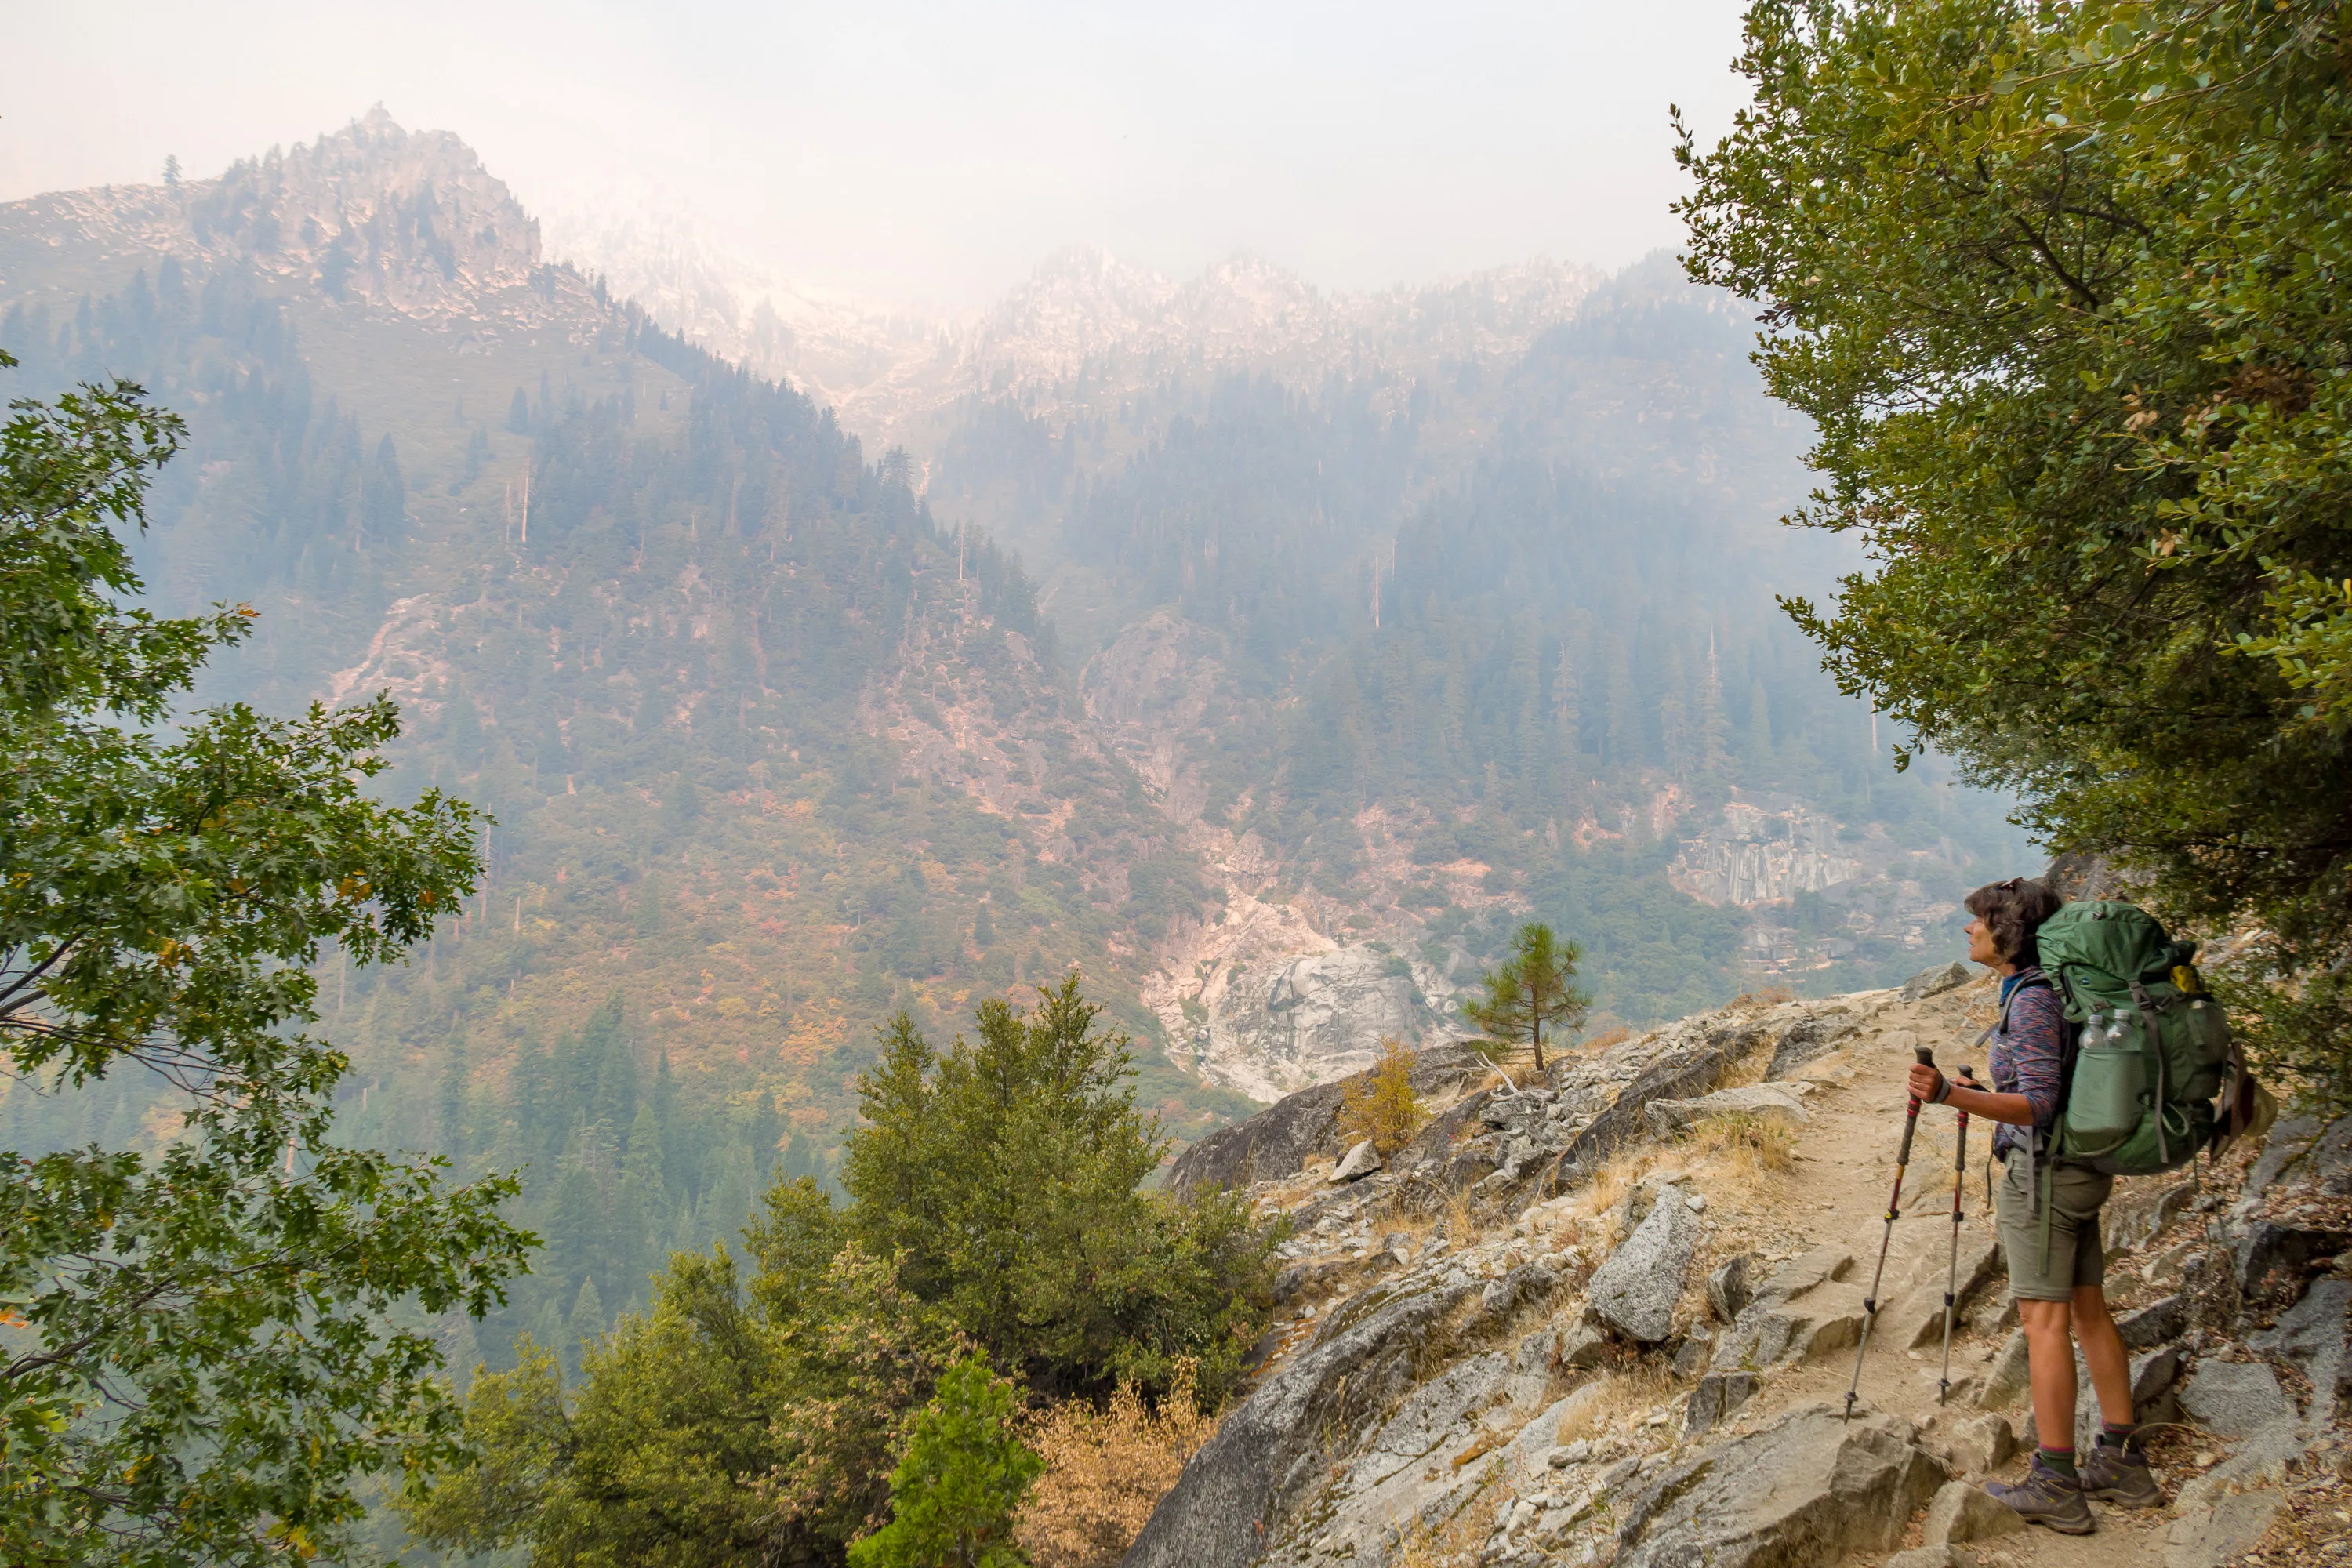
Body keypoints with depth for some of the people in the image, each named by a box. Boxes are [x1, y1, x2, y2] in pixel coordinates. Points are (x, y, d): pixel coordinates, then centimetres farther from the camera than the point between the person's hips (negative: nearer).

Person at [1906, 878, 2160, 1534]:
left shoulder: (2032, 1000, -18)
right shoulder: (2054, 990, 11)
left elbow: (2038, 1105, -24)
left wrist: (1950, 1095, -36)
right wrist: (1985, 1099, 27)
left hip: (2041, 1173, -10)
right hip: (2080, 1168, 10)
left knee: (2044, 1319, -7)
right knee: (2089, 1310, 14)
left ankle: (2055, 1483, -4)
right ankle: (2121, 1462, 20)